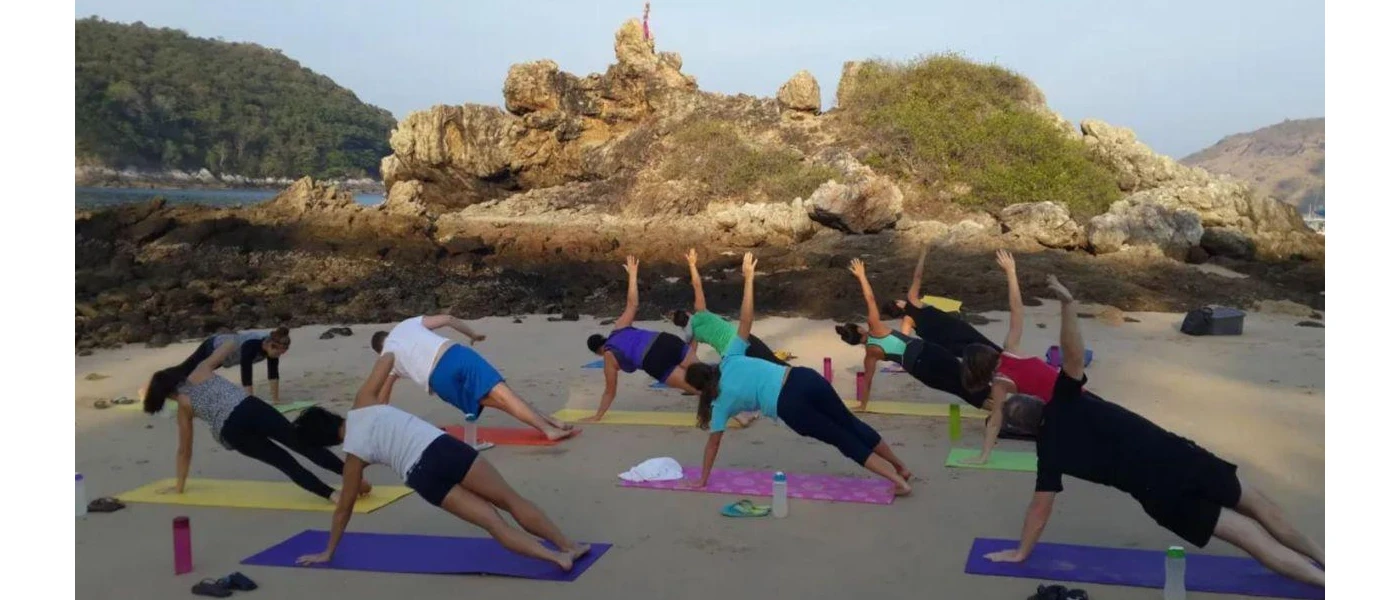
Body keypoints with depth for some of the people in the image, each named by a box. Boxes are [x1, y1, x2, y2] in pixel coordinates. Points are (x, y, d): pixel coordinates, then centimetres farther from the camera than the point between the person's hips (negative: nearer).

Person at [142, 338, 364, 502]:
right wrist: (234, 343, 50)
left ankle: (331, 494, -19)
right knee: (302, 444, -2)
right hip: (250, 407, 2)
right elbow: (232, 342, 25)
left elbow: (185, 451, 25)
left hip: (231, 431, -2)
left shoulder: (183, 407, 21)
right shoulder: (201, 370, 24)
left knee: (284, 461, -1)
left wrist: (178, 486, 36)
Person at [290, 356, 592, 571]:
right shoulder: (364, 403, 16)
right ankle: (569, 546, 6)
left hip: (423, 477, -3)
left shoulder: (354, 454, 13)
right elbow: (387, 358, 24)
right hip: (443, 446, 3)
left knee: (494, 522, 1)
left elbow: (344, 508, 20)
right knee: (512, 501, 8)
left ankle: (556, 556, -12)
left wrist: (328, 553, 33)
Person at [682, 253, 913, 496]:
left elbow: (713, 443, 14)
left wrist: (702, 480, 25)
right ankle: (901, 468, 26)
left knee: (844, 440, 7)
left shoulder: (721, 403, 9)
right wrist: (748, 279, 9)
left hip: (790, 406, -5)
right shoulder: (730, 360, 16)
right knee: (852, 425, 16)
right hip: (803, 378, 5)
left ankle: (897, 481, 4)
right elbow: (745, 322, 8)